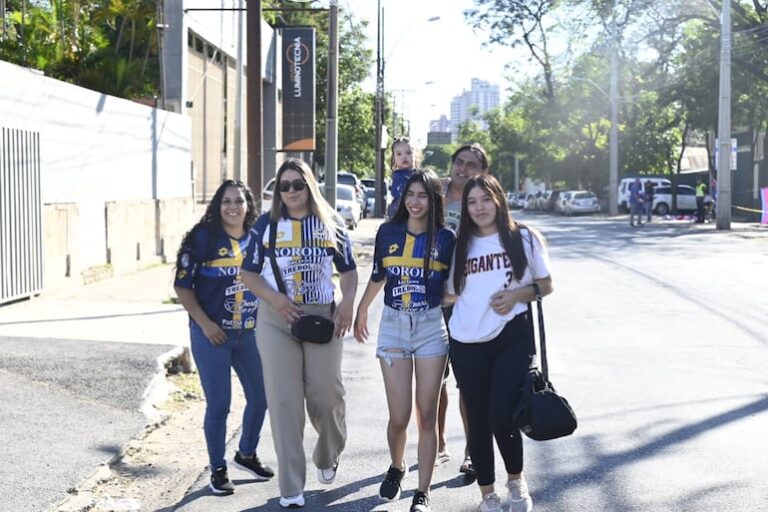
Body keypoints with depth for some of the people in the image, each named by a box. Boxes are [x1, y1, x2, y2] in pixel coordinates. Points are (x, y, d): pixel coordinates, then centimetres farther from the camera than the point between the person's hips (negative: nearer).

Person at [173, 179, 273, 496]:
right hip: (212, 335, -5)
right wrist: (205, 324, -15)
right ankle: (218, 470, 18)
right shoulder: (203, 239, -8)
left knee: (261, 396, 12)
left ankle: (247, 454, 36)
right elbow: (182, 286, -8)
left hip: (250, 333, 5)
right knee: (218, 404, 1)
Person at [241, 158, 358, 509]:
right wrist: (275, 298, -13)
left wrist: (348, 302, -8)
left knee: (327, 396, 3)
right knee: (284, 401, -3)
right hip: (276, 319, 0)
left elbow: (348, 270, 10)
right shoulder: (267, 224, 3)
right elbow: (249, 274, 5)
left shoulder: (330, 224, 5)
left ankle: (328, 457, 36)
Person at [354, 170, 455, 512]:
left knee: (426, 416, 2)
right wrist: (361, 312, 25)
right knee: (399, 417, 0)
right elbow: (378, 277, 15)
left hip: (431, 327, 0)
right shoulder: (388, 232, 2)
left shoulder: (445, 238, -1)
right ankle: (396, 467, 32)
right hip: (393, 326, 1)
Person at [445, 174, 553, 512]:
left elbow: (546, 285, 4)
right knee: (478, 420, 9)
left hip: (513, 338, -3)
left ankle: (516, 480, 16)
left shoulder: (524, 238, 2)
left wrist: (517, 294, -11)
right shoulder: (460, 245, 9)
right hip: (467, 343, 3)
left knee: (501, 416, -12)